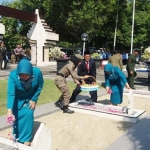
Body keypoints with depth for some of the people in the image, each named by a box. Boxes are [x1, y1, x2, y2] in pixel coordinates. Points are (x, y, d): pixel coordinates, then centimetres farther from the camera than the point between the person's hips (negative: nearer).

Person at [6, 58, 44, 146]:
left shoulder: (37, 72, -33)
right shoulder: (13, 75, -36)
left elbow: (40, 86, -15)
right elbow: (11, 93, -40)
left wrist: (34, 100, -13)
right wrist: (9, 110, -49)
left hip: (30, 97, 0)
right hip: (18, 98, 0)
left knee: (28, 114, -10)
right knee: (16, 115, 1)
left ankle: (26, 139, 7)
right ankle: (16, 136, 27)